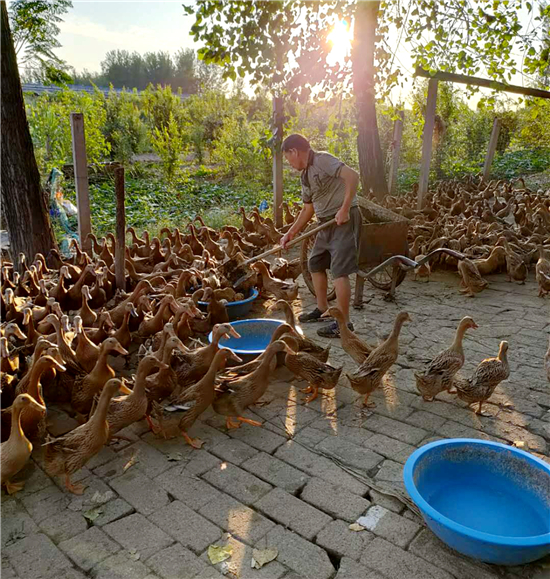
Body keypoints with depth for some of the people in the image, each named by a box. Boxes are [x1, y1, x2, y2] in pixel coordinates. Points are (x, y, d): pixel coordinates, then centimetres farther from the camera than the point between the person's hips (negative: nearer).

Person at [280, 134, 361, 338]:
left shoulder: (322, 160, -13)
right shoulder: (306, 175, 15)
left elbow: (352, 175, -25)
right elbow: (308, 209, 21)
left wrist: (344, 209, -26)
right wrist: (290, 233, 18)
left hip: (344, 220, -10)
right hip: (327, 222, 10)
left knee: (339, 270, -11)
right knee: (315, 264, 17)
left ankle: (344, 322, -3)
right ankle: (322, 309, 31)